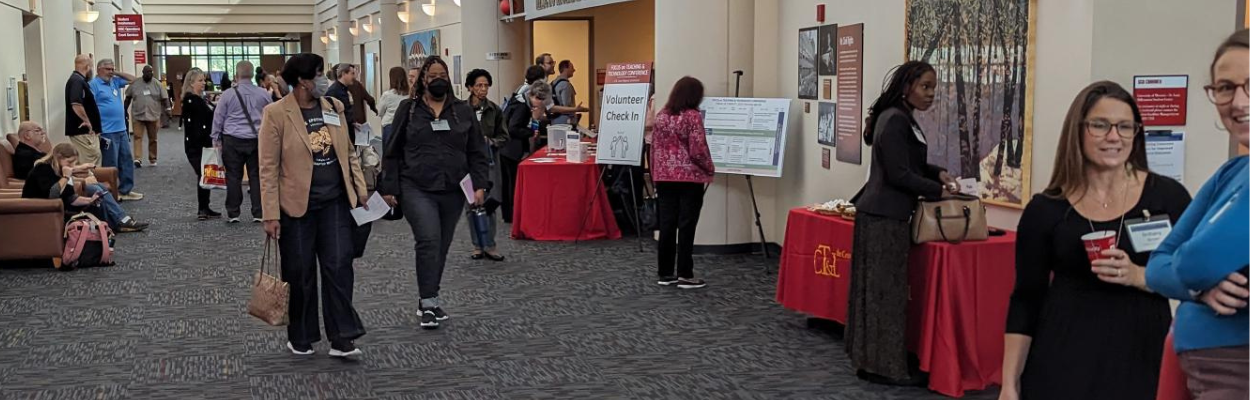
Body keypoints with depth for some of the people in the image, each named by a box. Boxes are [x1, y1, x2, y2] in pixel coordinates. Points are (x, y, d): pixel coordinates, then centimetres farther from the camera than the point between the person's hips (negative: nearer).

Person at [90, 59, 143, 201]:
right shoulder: (94, 84, -10)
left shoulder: (114, 81, 13)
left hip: (121, 129, 9)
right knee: (111, 164, -3)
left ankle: (126, 190, 21)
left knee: (127, 160, 13)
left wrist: (117, 73, 7)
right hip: (107, 132, -9)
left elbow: (132, 79, 22)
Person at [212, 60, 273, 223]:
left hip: (233, 140, -2)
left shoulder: (228, 94, -3)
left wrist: (216, 138, 12)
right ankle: (258, 213, 6)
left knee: (233, 176, 4)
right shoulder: (263, 94, 3)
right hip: (257, 140, 2)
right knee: (256, 176, 5)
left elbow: (218, 117, 2)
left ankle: (233, 213, 7)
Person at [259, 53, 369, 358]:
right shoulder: (277, 113, -9)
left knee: (339, 267, -2)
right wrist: (271, 215, -12)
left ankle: (342, 339, 4)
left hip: (335, 203, 4)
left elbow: (349, 153, 14)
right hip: (296, 206, -4)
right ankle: (300, 338, 24)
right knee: (299, 273, 8)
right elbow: (268, 167, -9)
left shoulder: (334, 108, 6)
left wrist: (361, 191, 8)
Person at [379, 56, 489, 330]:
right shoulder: (408, 110, 4)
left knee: (441, 246, 10)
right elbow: (393, 152, 5)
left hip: (453, 191, 3)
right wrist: (389, 188, -1)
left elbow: (476, 153, 9)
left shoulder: (463, 111, 9)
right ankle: (429, 302, -11)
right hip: (417, 189, -3)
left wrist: (479, 185, -2)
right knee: (428, 241, -18)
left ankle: (429, 300, 24)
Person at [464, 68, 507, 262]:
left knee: (489, 203, -3)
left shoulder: (495, 110, 4)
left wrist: (489, 141, -10)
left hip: (489, 161, 1)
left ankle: (489, 245, 7)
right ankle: (477, 245, 15)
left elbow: (504, 137, 7)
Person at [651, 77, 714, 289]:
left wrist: (655, 173, 20)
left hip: (665, 177, 6)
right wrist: (710, 169, 1)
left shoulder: (661, 116, 8)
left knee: (666, 225, 8)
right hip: (689, 178, -6)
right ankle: (685, 275, 0)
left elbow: (654, 147, 12)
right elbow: (698, 150, -14)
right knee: (686, 226, -2)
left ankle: (665, 273, 12)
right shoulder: (693, 116, -11)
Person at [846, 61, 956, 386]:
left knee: (876, 286, 12)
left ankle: (869, 359, 18)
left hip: (883, 213, 10)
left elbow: (908, 163, 26)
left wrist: (938, 173, 10)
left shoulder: (902, 119, 15)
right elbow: (900, 174, -18)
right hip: (885, 216, -10)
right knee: (887, 289, -5)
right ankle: (885, 367, 1)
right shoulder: (895, 120, -16)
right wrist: (939, 191, -10)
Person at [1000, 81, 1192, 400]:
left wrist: (1138, 277, -17)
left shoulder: (1167, 196, 0)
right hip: (1063, 361, 0)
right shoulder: (1046, 209, 0)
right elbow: (1025, 300, 1)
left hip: (1143, 358, 0)